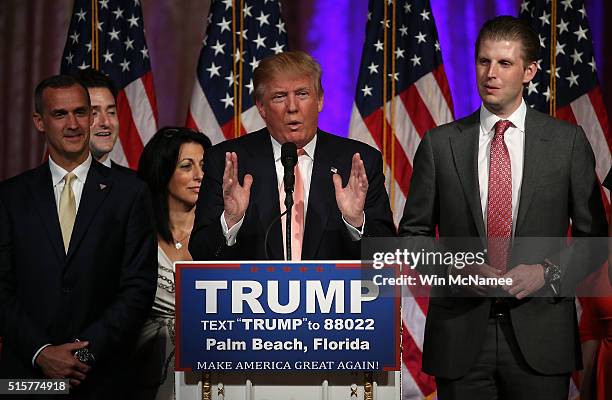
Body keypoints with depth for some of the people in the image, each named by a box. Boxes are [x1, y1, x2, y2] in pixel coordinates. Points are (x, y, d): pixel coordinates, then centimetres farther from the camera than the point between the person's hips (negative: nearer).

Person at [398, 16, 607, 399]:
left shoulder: (568, 141, 3)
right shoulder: (439, 144, 4)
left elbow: (594, 235, 6)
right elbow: (414, 234, 7)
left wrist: (548, 271, -10)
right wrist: (457, 268, -9)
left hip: (540, 332, 0)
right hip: (460, 336, 1)